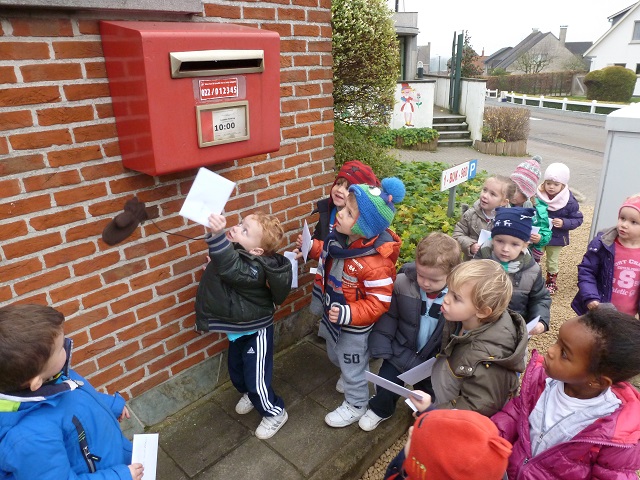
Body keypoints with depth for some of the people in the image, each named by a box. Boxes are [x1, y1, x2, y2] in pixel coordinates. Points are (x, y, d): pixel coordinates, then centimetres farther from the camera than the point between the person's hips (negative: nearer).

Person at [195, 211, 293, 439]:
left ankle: (275, 412, 32)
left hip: (255, 331, -9)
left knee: (256, 378, 5)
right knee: (236, 370, 26)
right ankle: (250, 394, 56)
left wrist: (217, 234, -67)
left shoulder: (253, 269, -36)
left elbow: (230, 266, -58)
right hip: (239, 327, 9)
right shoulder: (238, 252, -9)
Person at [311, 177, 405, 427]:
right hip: (332, 316, 8)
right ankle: (348, 378, 64)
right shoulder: (337, 237, -15)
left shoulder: (375, 262, -37)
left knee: (353, 366, 18)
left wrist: (348, 314, -34)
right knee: (335, 355, 33)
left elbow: (379, 303, -29)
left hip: (354, 326, -8)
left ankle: (355, 406, 45)